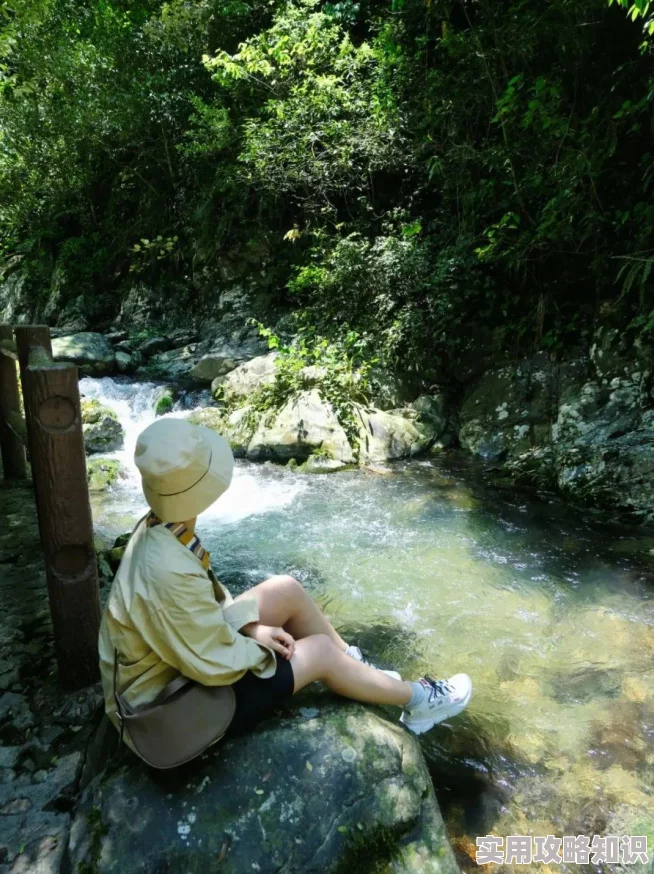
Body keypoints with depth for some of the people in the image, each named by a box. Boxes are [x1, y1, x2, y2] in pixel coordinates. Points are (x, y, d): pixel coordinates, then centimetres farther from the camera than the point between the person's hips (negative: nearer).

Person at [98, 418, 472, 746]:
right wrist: (261, 644, -10)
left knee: (287, 590, 4)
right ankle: (416, 699, 20)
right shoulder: (168, 573, -38)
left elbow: (206, 600, 5)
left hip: (187, 648, 8)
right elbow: (215, 666, -28)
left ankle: (358, 671, 24)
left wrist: (249, 627, -5)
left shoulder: (160, 528, -10)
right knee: (321, 650, -4)